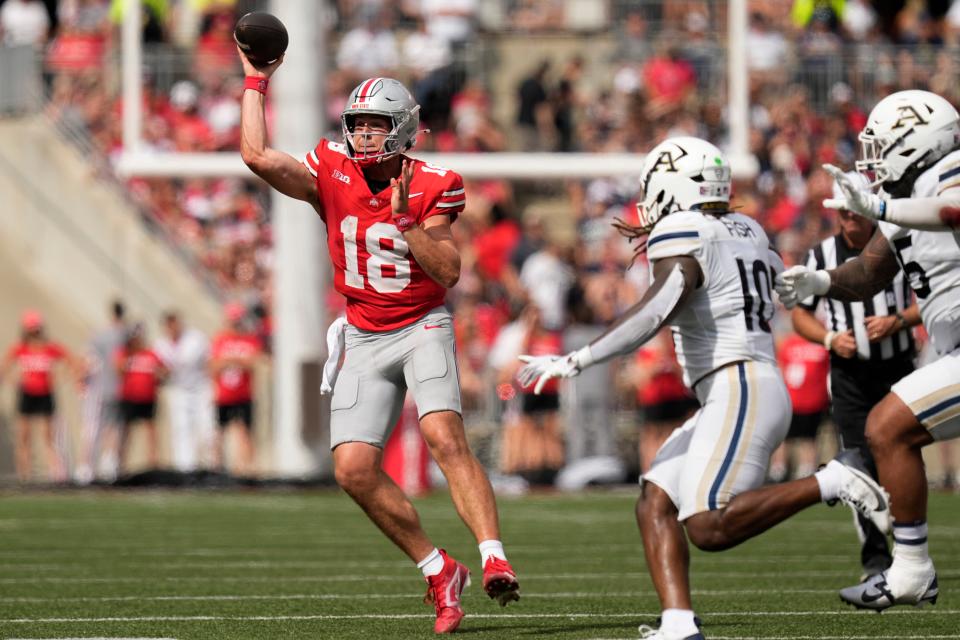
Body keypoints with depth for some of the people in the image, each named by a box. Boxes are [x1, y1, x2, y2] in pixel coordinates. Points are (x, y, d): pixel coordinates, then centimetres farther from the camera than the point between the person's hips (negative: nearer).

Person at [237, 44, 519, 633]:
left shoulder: (430, 188, -9)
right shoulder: (332, 175, -4)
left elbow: (448, 273, -14)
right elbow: (256, 154, -15)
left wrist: (405, 223, -25)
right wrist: (257, 80, -9)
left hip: (423, 328, -3)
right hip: (365, 338, 4)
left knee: (446, 438, -26)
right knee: (354, 470, -7)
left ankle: (496, 561, -33)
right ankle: (439, 572, 6)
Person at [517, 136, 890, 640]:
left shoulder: (683, 236, -9)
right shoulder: (746, 231, 17)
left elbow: (657, 310, -25)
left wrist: (574, 362, -26)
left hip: (739, 391, -10)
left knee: (710, 528, -20)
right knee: (655, 503, 2)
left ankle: (833, 482, -15)